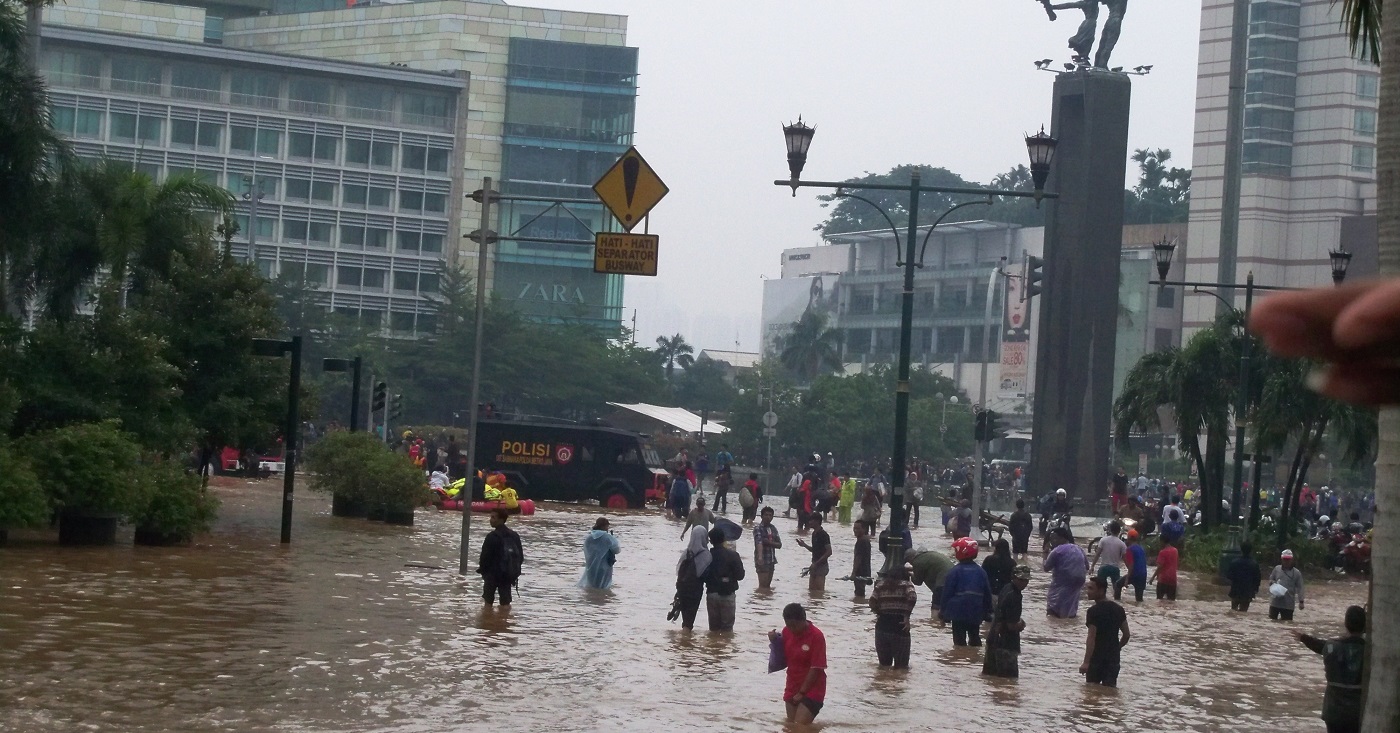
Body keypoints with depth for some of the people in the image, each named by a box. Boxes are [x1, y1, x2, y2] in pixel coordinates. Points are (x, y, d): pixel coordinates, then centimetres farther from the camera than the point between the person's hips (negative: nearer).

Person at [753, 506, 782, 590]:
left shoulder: (773, 528, 11)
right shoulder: (758, 529, -11)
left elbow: (779, 545, 8)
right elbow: (759, 543, -28)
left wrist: (769, 543, -12)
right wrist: (760, 556, -44)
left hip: (771, 560, 7)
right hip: (762, 561, -7)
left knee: (768, 585, 12)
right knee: (763, 585, -9)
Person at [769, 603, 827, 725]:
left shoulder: (816, 636, -18)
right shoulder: (787, 631, 0)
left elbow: (816, 668, -17)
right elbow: (782, 658, 9)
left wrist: (802, 693, -16)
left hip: (811, 690, -6)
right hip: (792, 688, 6)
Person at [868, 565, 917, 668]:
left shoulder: (881, 584, 12)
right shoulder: (906, 585, 4)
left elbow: (872, 603, 0)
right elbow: (912, 597, -16)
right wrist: (907, 616, -9)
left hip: (882, 626, 3)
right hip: (899, 628, -3)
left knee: (884, 665, 15)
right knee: (901, 666, 1)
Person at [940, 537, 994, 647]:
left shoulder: (955, 571, -11)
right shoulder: (980, 571, 4)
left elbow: (947, 592, -10)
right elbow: (987, 593, 9)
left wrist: (942, 610, -2)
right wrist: (988, 611, 19)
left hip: (958, 612, -5)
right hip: (976, 613, 5)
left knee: (959, 640, -1)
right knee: (975, 638, 15)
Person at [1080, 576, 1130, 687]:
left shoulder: (1094, 611, -14)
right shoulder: (1118, 609, 7)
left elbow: (1091, 638, -19)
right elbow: (1127, 634, 11)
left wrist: (1086, 662, -19)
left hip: (1097, 656, -6)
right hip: (1113, 656, 6)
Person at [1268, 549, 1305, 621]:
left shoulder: (1296, 573, 0)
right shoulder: (1277, 569, 7)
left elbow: (1299, 588, 0)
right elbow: (1270, 579, 18)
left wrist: (1301, 601, -6)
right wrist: (1272, 582, -7)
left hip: (1288, 604, -2)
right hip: (1275, 601, 2)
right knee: (1272, 619, 4)